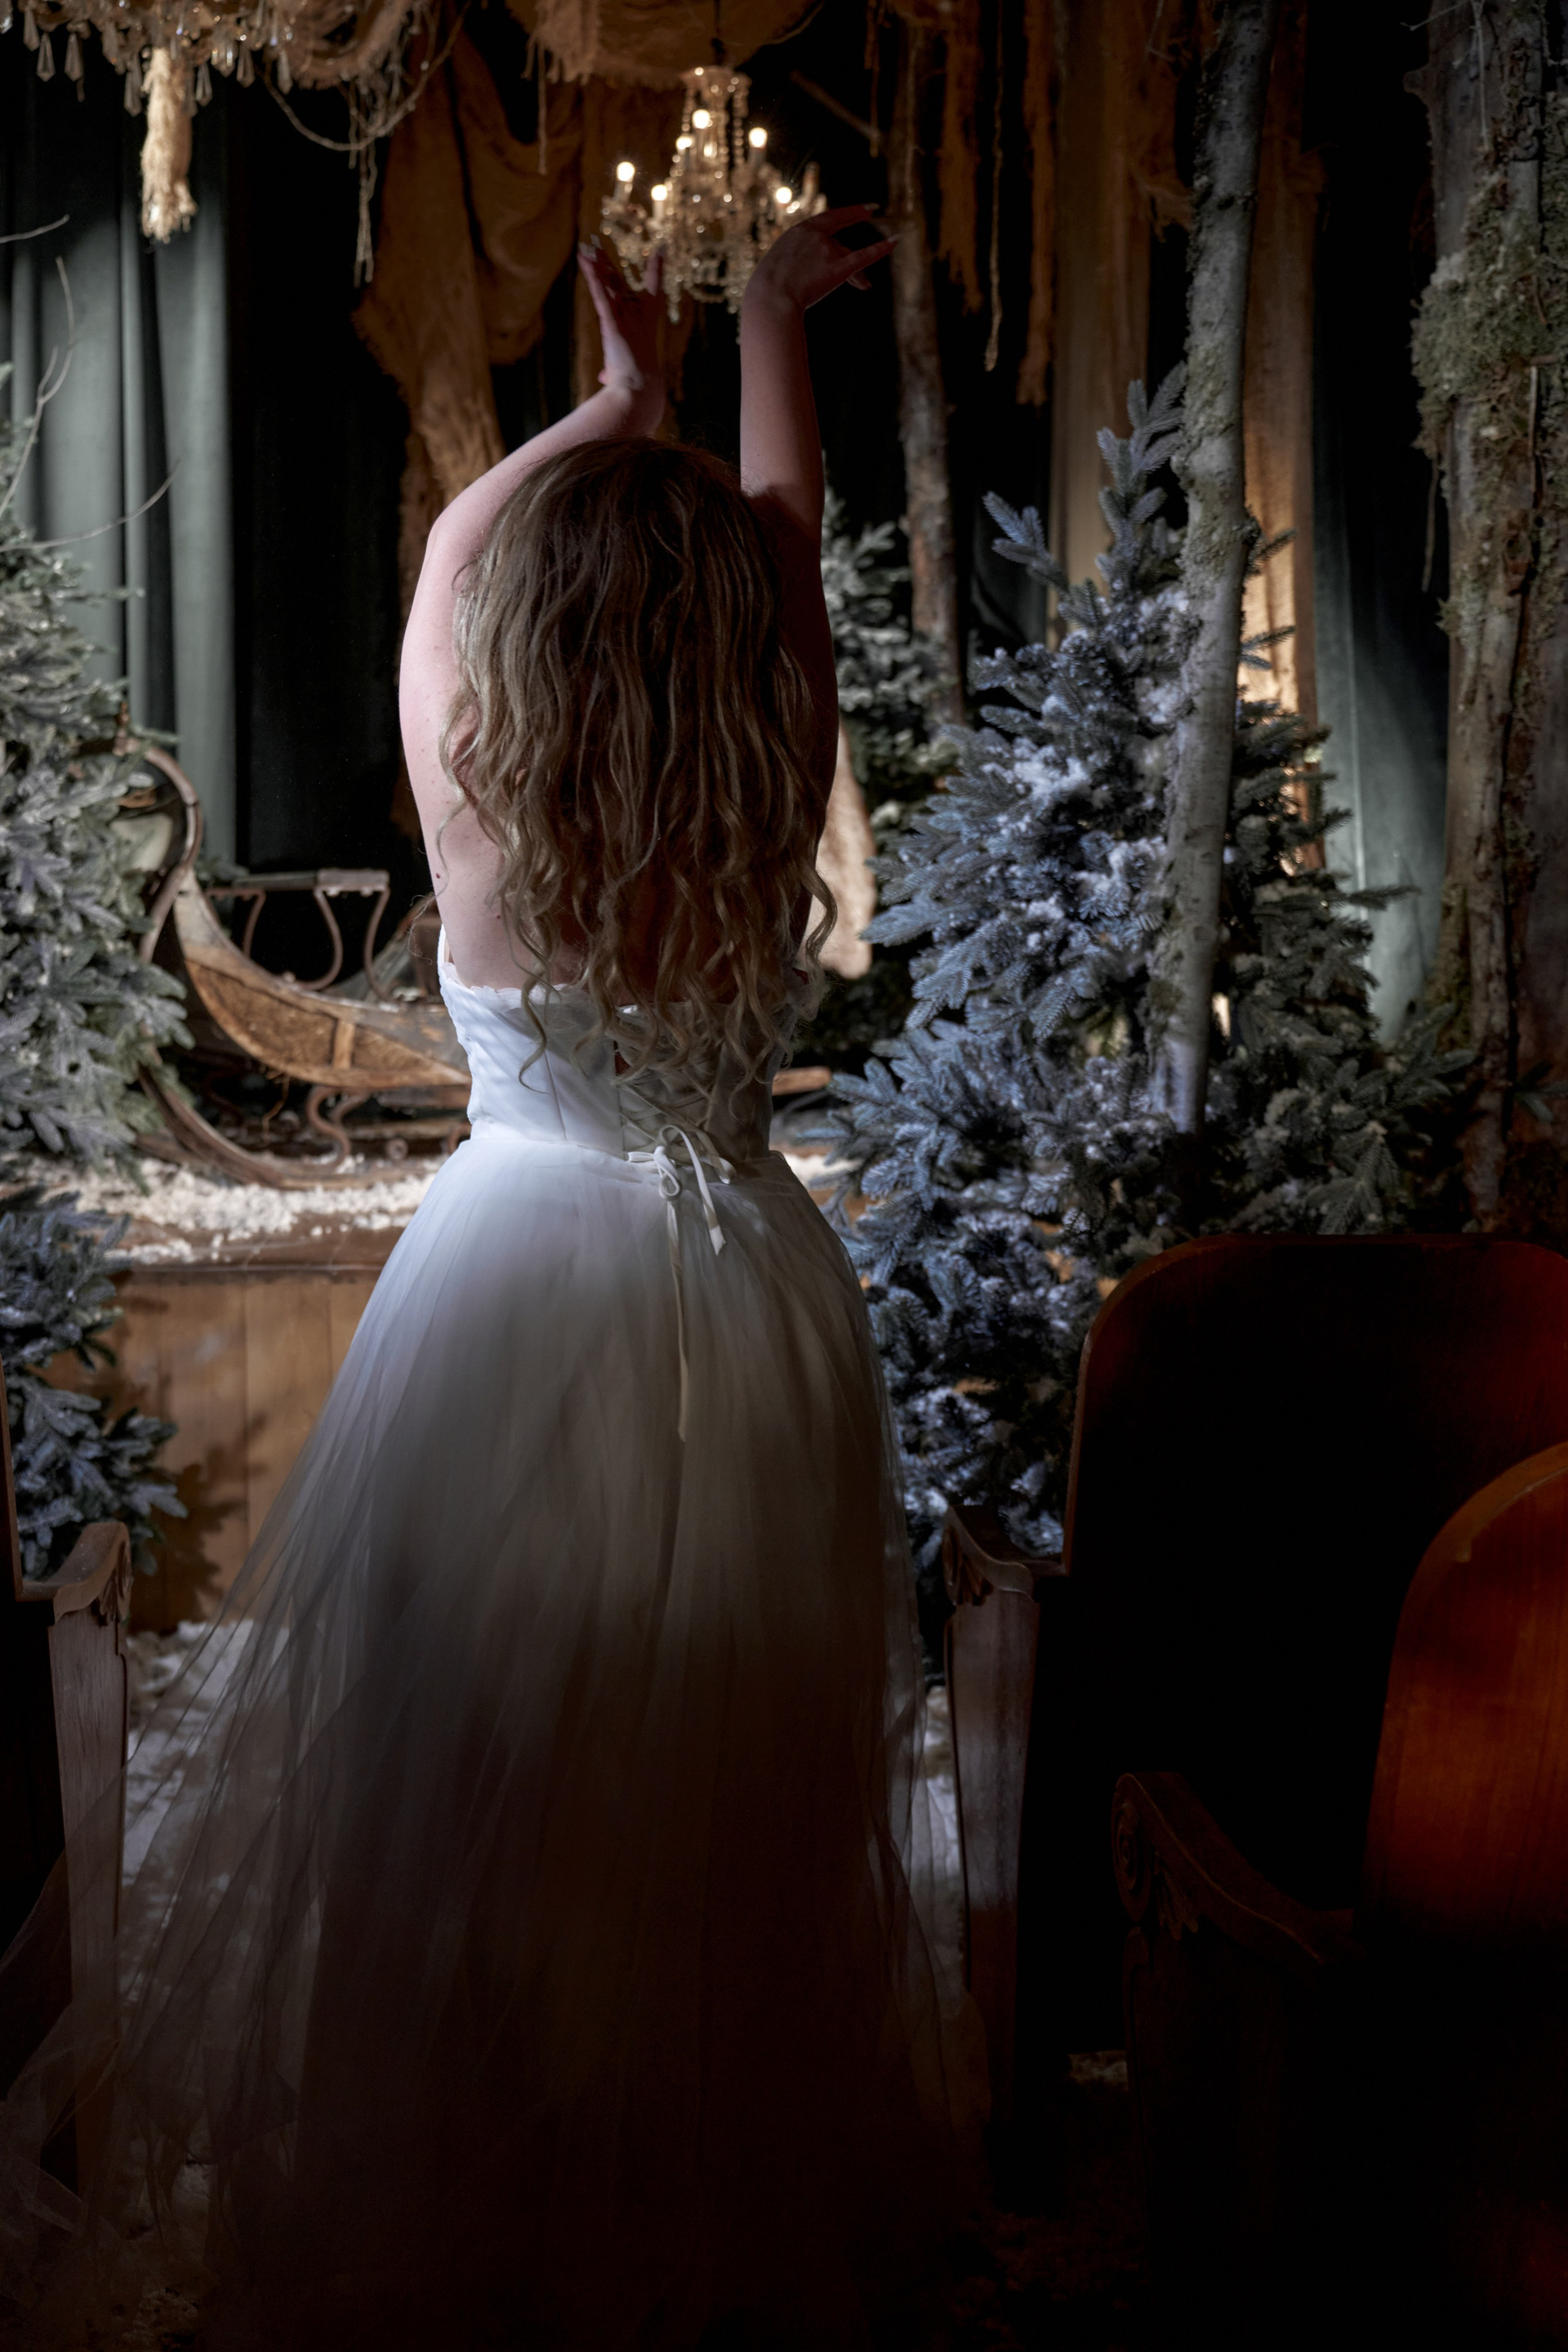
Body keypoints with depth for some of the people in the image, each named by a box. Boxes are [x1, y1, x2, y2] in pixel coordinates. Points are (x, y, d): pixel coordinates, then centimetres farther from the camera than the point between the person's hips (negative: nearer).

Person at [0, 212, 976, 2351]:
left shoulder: (471, 799, -11)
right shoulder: (780, 803, -8)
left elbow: (459, 544, 8)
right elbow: (785, 543, 9)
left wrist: (622, 391, 25)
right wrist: (772, 320, 26)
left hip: (513, 1283, -2)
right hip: (750, 1299, 2)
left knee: (464, 1785, 11)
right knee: (727, 1787, 14)